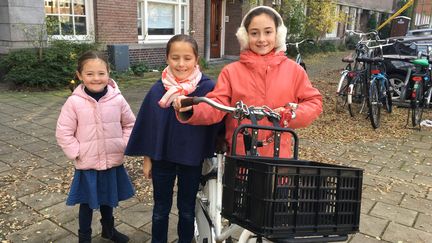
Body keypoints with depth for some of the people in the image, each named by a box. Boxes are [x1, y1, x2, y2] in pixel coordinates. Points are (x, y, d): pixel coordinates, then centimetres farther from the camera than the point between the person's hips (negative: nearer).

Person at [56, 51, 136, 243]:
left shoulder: (117, 99, -8)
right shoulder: (74, 102, -13)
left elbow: (130, 124, 4)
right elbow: (63, 133, -8)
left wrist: (123, 145, -4)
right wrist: (76, 153, -13)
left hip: (113, 162, 2)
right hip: (86, 165, -2)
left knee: (108, 199, 22)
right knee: (87, 202, 15)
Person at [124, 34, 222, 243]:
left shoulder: (207, 87, -13)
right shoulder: (158, 89, -8)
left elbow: (214, 123, -8)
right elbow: (147, 125, 0)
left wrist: (210, 156, -8)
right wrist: (147, 158, 3)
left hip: (192, 159, -1)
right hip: (162, 158, 1)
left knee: (187, 208, 19)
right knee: (161, 208, 18)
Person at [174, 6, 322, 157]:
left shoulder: (293, 70, 2)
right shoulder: (231, 71, -1)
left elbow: (314, 102, 6)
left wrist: (292, 114, -13)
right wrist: (191, 109, -28)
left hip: (277, 156, 1)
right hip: (239, 155, 0)